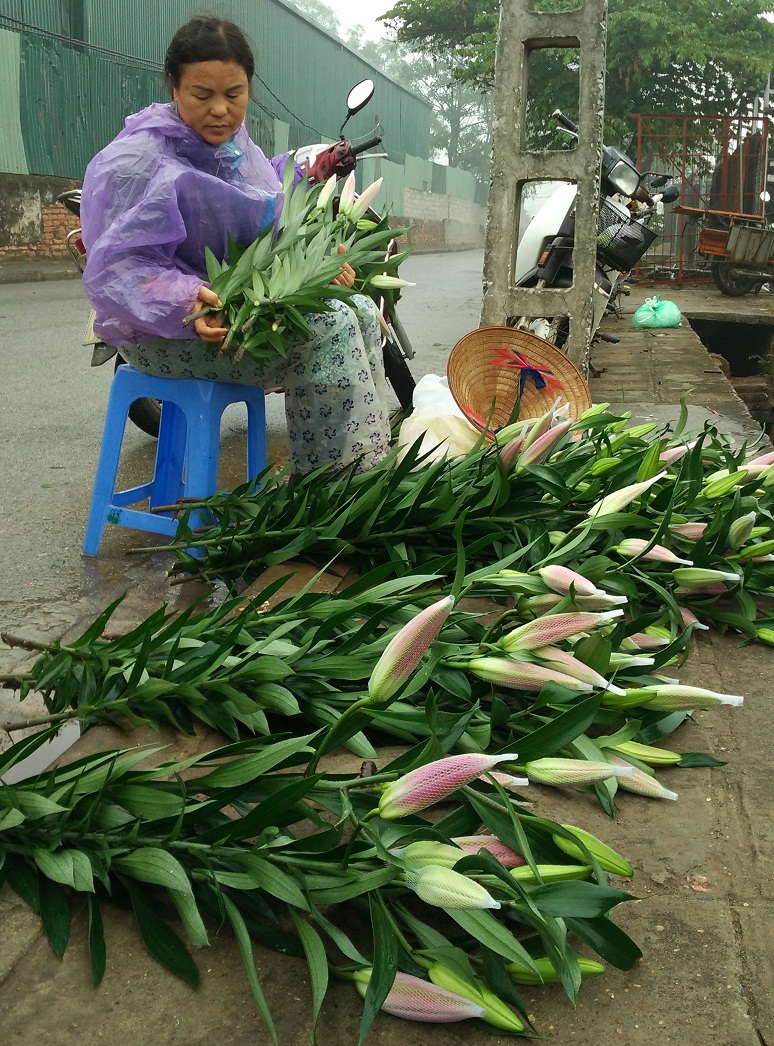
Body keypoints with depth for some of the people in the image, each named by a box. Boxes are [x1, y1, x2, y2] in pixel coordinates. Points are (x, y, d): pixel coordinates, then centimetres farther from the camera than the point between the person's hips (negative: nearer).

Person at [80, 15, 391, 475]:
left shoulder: (235, 142, 10)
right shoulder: (138, 163, -17)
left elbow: (273, 226, 17)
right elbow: (116, 268, -24)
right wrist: (186, 302, -40)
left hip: (251, 305, 9)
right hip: (167, 330, -9)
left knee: (361, 312, -1)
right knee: (328, 329, -25)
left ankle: (376, 465, 0)